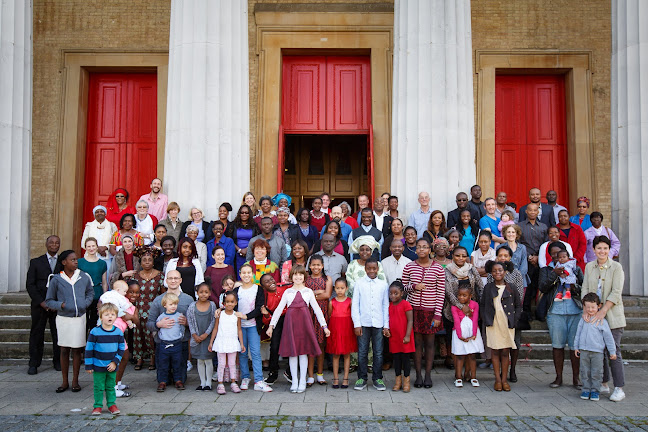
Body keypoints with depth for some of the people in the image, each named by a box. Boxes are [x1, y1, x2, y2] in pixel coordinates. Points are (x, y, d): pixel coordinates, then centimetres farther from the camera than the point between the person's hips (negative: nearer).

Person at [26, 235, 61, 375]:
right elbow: (30, 285, 3)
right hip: (39, 305, 0)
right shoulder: (36, 262, 9)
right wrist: (41, 302, -7)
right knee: (36, 334, 3)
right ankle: (34, 364, 12)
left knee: (58, 334, 2)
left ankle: (58, 361, 15)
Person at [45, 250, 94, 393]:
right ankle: (65, 382, 18)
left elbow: (90, 292, 16)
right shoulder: (56, 280, -4)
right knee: (64, 350, 6)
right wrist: (60, 305, -15)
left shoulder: (84, 277, 0)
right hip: (64, 318, -1)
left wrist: (86, 303, -2)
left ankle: (75, 381, 17)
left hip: (80, 318, 1)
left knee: (77, 350, 6)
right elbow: (49, 301, 3)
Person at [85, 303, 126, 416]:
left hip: (112, 366, 2)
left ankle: (111, 404, 24)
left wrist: (115, 362, -6)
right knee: (98, 387, 5)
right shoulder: (95, 332, -9)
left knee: (111, 386, 11)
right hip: (98, 366, -2)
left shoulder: (118, 332, -2)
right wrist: (89, 365, -4)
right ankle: (97, 406, 19)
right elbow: (89, 349, -4)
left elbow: (121, 349, 4)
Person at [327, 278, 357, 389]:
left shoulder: (350, 302, -1)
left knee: (347, 355, 5)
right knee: (335, 355, 6)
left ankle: (345, 379, 14)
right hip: (335, 330, 1)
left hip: (347, 330, -1)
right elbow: (329, 316, 7)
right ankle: (336, 379, 13)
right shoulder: (332, 302, 1)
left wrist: (355, 327, -6)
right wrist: (328, 329, 0)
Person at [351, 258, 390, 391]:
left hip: (378, 323, 1)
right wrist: (356, 324, -3)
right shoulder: (359, 283, 4)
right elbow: (355, 304, 3)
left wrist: (386, 325, 5)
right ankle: (362, 378, 15)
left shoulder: (383, 284, 7)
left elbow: (386, 306, 9)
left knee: (378, 352, 4)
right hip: (363, 323, -1)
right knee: (362, 352, 3)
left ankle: (377, 378, 16)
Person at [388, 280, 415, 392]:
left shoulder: (406, 304, -11)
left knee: (405, 358, 3)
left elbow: (410, 321, -13)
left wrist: (407, 336, -16)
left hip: (404, 338, -5)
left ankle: (406, 382, 13)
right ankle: (398, 381, 22)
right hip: (393, 338, 6)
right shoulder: (389, 305, 8)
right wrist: (387, 330, 5)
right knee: (396, 358, 11)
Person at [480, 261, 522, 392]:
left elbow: (518, 305, 9)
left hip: (507, 325, 0)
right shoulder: (488, 288, 4)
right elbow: (482, 305, 9)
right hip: (493, 324, 0)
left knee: (505, 352, 3)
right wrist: (485, 320, -1)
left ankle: (504, 379, 12)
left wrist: (514, 320, -1)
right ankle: (498, 379, 11)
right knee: (495, 351, 3)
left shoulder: (511, 288, 3)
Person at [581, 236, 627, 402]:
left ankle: (619, 388, 2)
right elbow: (585, 289, 4)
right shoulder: (589, 267, 8)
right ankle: (604, 384, 21)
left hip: (612, 316, -4)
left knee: (613, 351, -6)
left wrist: (603, 311, -19)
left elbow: (616, 293, -11)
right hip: (594, 315, 4)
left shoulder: (616, 267, -5)